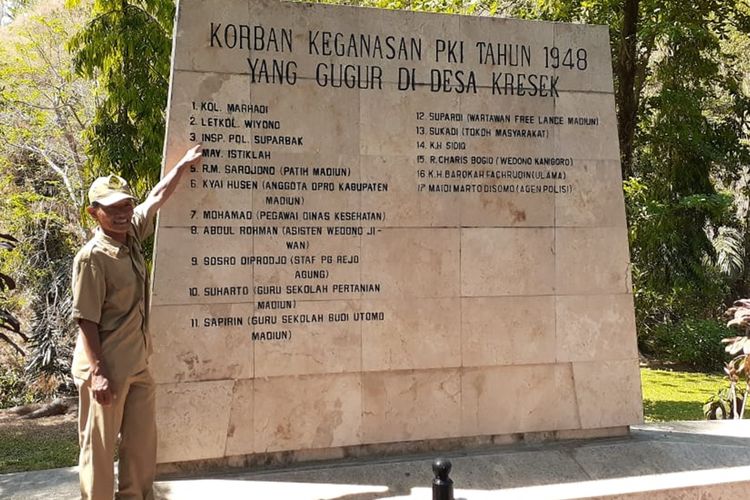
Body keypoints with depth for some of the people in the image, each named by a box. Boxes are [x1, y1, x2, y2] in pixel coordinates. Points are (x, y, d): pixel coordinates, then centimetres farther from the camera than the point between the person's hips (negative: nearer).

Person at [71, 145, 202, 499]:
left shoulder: (132, 235, 4)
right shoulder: (92, 258, -16)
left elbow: (156, 197, 19)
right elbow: (86, 321, -17)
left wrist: (184, 164, 30)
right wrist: (98, 373, -21)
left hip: (138, 365, 8)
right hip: (106, 370, -8)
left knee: (142, 443, 15)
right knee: (99, 449, 4)